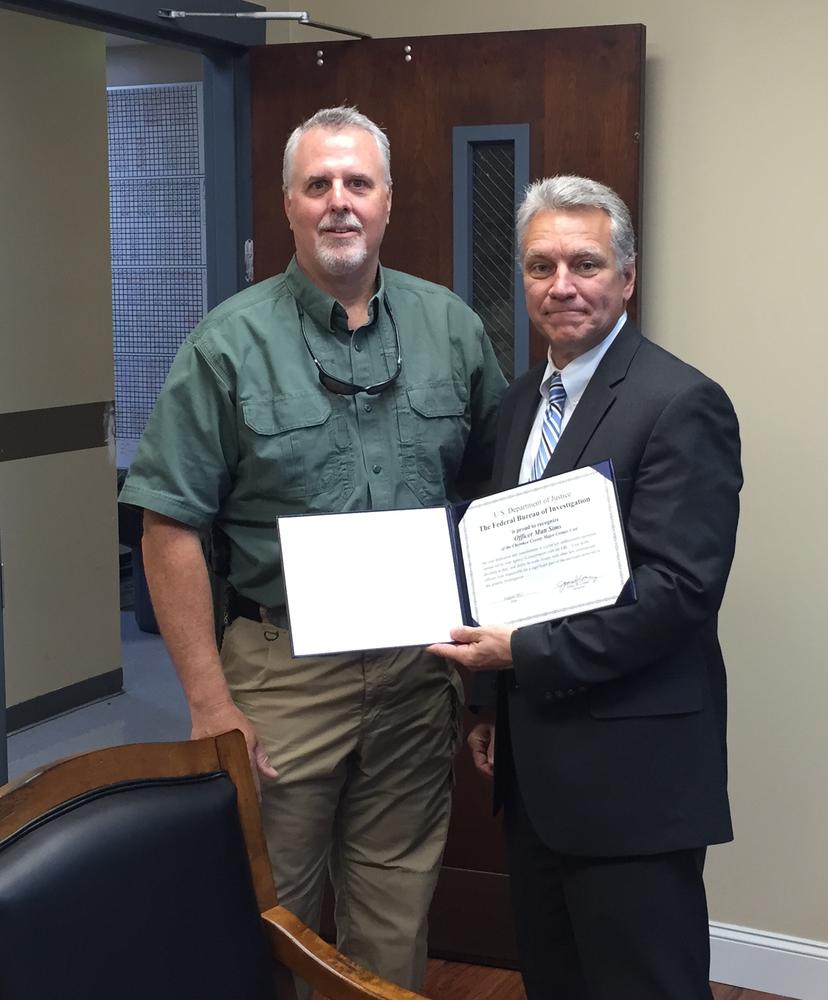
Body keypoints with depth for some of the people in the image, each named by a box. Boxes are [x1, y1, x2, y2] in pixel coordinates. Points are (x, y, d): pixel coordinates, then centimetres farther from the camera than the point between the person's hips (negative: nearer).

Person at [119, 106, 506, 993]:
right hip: (283, 672, -2)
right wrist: (211, 704, -11)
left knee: (396, 919, 15)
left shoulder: (451, 329, 4)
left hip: (418, 670, 3)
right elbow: (170, 530, -8)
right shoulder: (229, 345, -7)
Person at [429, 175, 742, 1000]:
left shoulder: (680, 404, -14)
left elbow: (681, 588, -21)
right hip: (535, 762, 8)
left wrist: (525, 653, -19)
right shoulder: (524, 400, 13)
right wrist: (492, 700, 15)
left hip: (629, 769, -8)